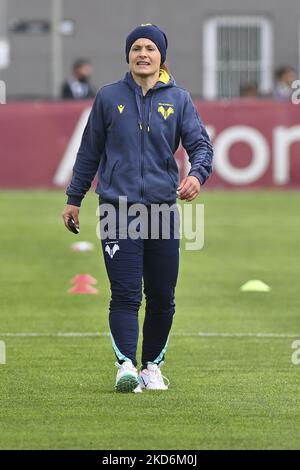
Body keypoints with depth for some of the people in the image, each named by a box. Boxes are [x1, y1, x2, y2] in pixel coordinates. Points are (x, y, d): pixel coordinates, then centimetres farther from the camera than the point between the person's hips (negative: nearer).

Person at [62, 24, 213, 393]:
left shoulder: (178, 99, 8)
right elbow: (90, 151, 14)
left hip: (163, 209, 2)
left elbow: (201, 144, 1)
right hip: (118, 210, -2)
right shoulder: (109, 97, 7)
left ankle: (152, 366, 18)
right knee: (125, 294, -11)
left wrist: (197, 173, -21)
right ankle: (126, 365, -16)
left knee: (162, 297, 5)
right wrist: (74, 199, 14)